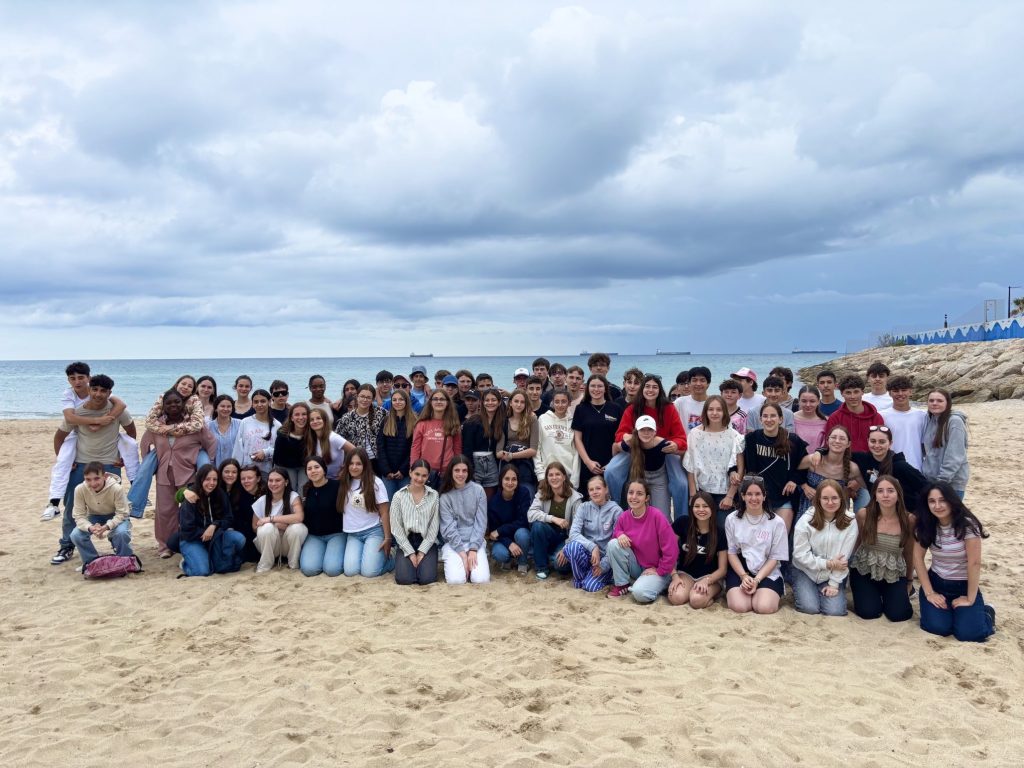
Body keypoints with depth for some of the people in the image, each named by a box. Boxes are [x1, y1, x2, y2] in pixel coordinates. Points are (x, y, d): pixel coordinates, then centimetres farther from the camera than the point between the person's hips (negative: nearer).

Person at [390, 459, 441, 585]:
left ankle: (423, 562, 12)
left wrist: (422, 552, -11)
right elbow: (396, 528, -4)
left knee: (426, 578, -21)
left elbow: (434, 527, -2)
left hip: (427, 542, 0)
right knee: (404, 578, -21)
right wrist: (410, 553, -10)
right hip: (406, 542, 0)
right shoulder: (398, 496, -1)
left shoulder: (434, 496, 1)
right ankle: (410, 561, 13)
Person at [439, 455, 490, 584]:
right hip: (453, 543, -1)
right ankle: (451, 563, 10)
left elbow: (481, 522, -3)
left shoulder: (478, 491, -1)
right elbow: (449, 527, -7)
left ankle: (471, 562, 12)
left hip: (475, 541, 1)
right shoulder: (445, 495, -3)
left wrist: (473, 549, -12)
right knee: (456, 580, -23)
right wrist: (462, 552, -15)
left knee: (481, 579, -20)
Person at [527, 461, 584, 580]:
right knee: (538, 525, -30)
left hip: (566, 538, -3)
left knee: (561, 564, -31)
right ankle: (542, 566, -11)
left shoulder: (575, 498, -13)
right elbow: (530, 514, -21)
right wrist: (553, 519, -33)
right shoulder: (542, 494, -5)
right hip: (548, 536, 3)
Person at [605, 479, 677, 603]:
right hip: (636, 566, 5)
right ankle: (621, 584, -3)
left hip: (656, 570, -5)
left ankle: (659, 583, 1)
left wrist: (660, 571, -12)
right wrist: (619, 534, -14)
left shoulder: (657, 516, -22)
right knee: (613, 544, -20)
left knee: (640, 593, -33)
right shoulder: (623, 517, -6)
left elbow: (671, 549, -19)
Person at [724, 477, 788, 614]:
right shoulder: (732, 519, 0)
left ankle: (759, 592, 6)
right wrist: (743, 576, -13)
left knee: (764, 607, -26)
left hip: (768, 572, 0)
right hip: (739, 569, 0)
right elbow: (731, 552, 3)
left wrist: (757, 580, -15)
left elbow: (775, 557, -3)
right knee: (739, 606, -25)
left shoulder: (777, 522, -4)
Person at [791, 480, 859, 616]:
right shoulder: (806, 520, -13)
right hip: (805, 571, -1)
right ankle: (800, 591, 15)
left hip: (834, 575, 1)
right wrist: (828, 564, -19)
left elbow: (843, 557, -10)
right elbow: (800, 554, -13)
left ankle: (829, 589, 15)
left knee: (835, 611, -17)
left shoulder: (850, 523, -11)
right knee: (810, 608, -18)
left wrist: (834, 584, -12)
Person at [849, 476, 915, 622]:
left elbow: (909, 553, 2)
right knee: (869, 612, -15)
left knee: (898, 614, -15)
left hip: (894, 574, 1)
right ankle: (874, 594, 20)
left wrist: (909, 581, 14)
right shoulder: (863, 515, -14)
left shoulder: (908, 519, -12)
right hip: (864, 570, 0)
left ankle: (887, 595, 20)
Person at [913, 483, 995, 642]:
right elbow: (918, 558, -3)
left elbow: (974, 563, -17)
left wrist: (970, 599, -15)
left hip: (964, 585, -2)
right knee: (937, 627, -20)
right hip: (936, 582, 3)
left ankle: (986, 614, 15)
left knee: (968, 633, -19)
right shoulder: (925, 525, -6)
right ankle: (946, 609, 15)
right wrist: (929, 593, -9)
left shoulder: (967, 524, -19)